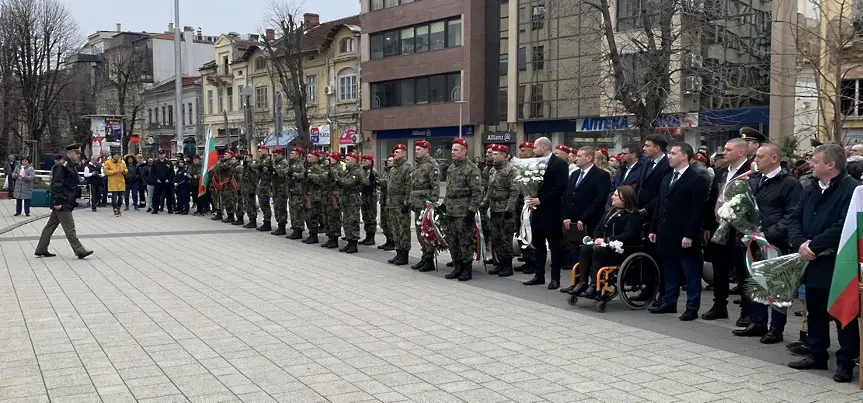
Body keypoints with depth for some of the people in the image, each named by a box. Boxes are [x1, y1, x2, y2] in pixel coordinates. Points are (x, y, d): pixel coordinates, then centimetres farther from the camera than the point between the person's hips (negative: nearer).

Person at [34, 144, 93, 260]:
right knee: (69, 227, -6)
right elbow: (57, 184, -20)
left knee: (51, 226, 14)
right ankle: (80, 251, -4)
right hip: (62, 204, -10)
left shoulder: (70, 166, 16)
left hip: (66, 202, 10)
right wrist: (57, 202, -23)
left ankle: (41, 250, 20)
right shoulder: (61, 166, -15)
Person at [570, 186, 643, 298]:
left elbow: (628, 236, -19)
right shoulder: (610, 212, 20)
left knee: (598, 251, -33)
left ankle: (594, 286, -33)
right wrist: (597, 240, -6)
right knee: (585, 249, -20)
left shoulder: (633, 215, -6)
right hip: (605, 246, 8)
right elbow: (598, 229, 18)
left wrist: (606, 240, -22)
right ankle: (582, 283, -26)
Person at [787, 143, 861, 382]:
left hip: (839, 266, -7)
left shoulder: (852, 189, -14)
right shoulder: (810, 190, 13)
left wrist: (814, 245, -19)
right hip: (812, 264, 8)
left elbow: (844, 227, -22)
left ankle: (846, 362, 11)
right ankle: (817, 355, 28)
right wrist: (800, 243, -9)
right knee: (815, 313, 16)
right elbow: (795, 220, 9)